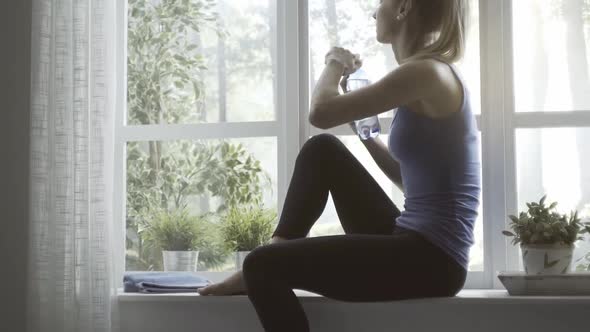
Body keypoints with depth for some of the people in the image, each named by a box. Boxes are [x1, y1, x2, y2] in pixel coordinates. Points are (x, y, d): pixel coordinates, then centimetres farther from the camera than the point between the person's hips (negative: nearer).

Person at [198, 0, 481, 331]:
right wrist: (367, 132, 13)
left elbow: (321, 112, -15)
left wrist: (335, 65, 4)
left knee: (263, 266, -10)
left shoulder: (427, 71, -16)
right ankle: (269, 264, 16)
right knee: (322, 149, 16)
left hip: (432, 259, -10)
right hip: (416, 244, 10)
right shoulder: (432, 73, 15)